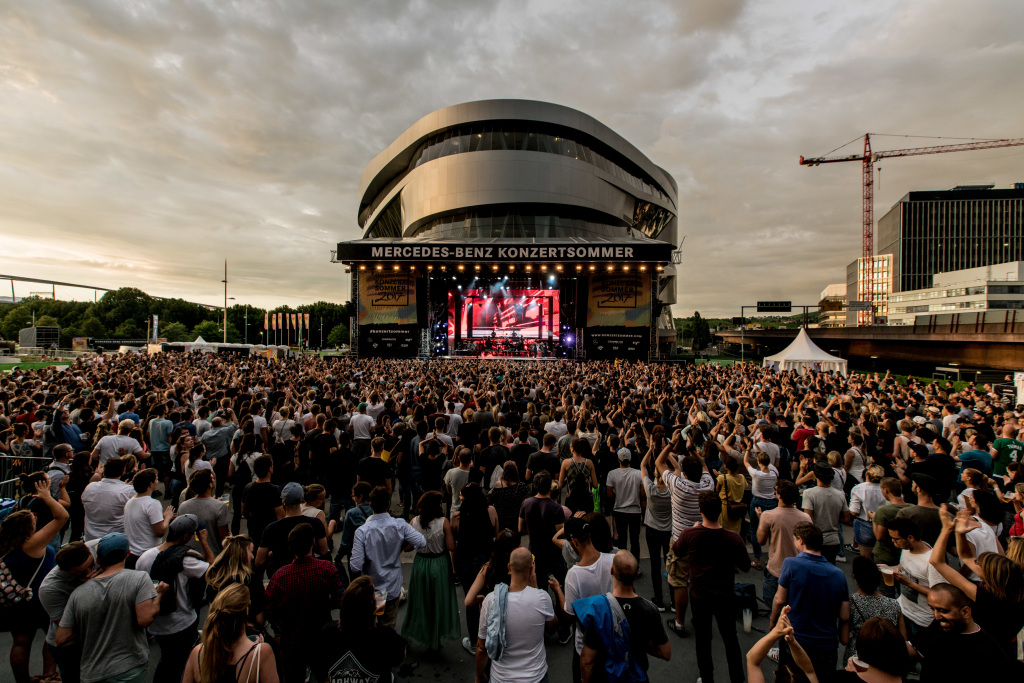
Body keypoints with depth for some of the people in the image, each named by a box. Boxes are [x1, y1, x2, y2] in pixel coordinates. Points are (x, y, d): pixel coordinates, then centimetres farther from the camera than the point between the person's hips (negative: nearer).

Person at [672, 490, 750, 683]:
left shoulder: (689, 535, -22)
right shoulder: (733, 538, -22)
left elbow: (677, 551, 0)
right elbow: (746, 566, -6)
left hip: (699, 596, 0)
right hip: (725, 596, 1)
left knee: (703, 638, 18)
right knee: (730, 638, 22)